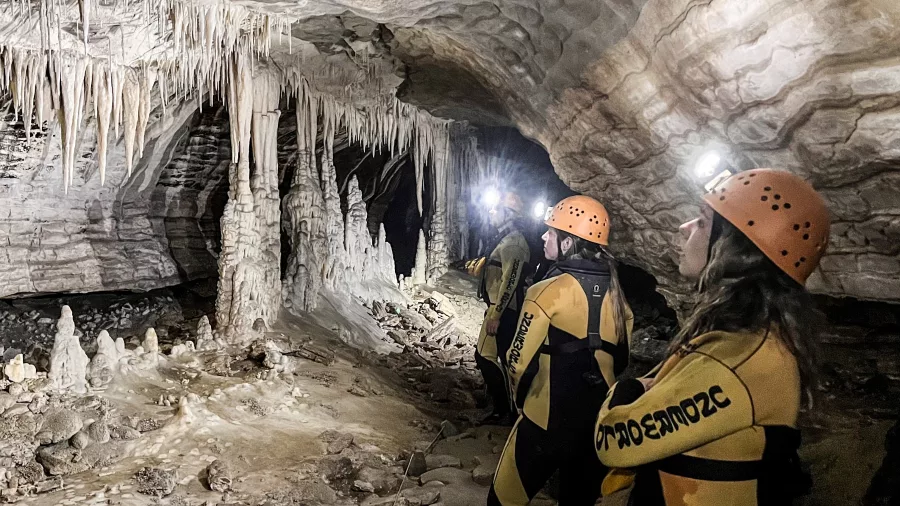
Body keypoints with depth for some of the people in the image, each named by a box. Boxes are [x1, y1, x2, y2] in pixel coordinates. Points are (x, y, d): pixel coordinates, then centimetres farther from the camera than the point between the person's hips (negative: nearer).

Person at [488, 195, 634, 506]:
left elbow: (520, 363, -14)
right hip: (598, 423, 6)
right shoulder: (615, 293, 1)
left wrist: (522, 398, 5)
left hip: (545, 422, -6)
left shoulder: (550, 292, -18)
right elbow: (620, 358, 11)